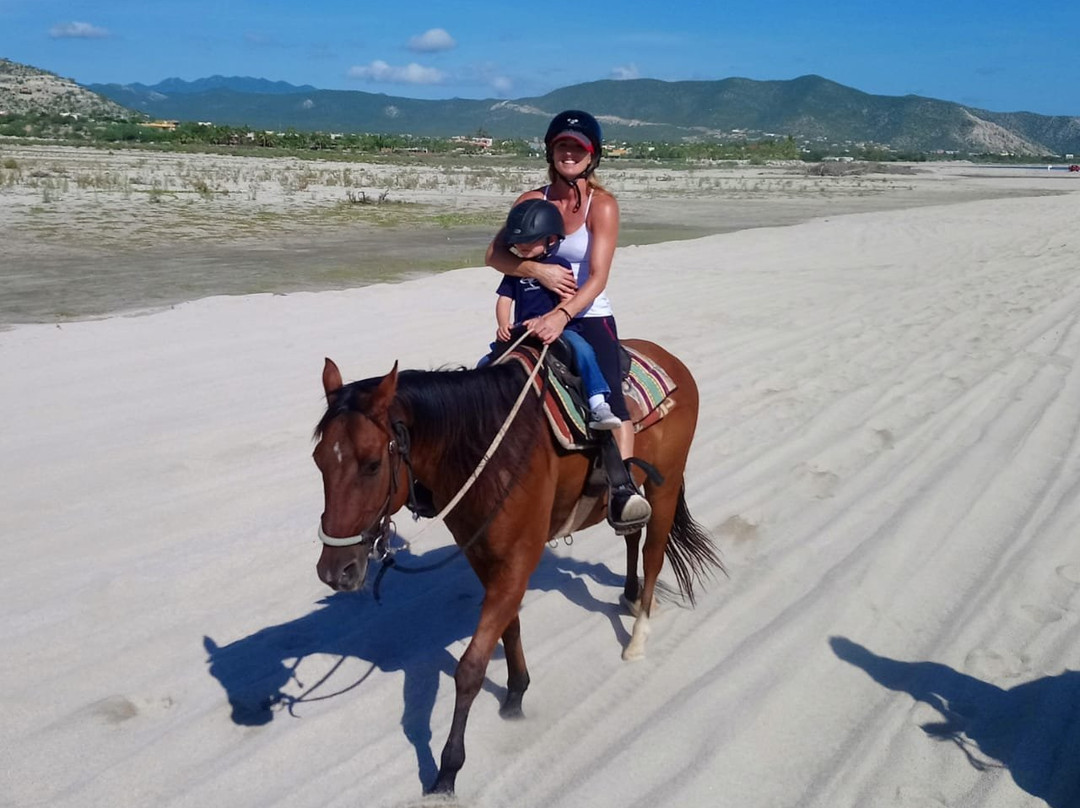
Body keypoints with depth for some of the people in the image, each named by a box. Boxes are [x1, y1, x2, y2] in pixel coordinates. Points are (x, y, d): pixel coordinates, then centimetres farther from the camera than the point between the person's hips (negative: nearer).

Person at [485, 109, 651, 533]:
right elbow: (495, 254, -5)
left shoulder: (602, 204, -7)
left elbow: (597, 278, -18)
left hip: (590, 317, -5)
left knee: (607, 391, -29)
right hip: (538, 318, 5)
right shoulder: (532, 200, 6)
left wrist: (562, 315, -34)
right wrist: (538, 269, -23)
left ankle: (623, 488, -38)